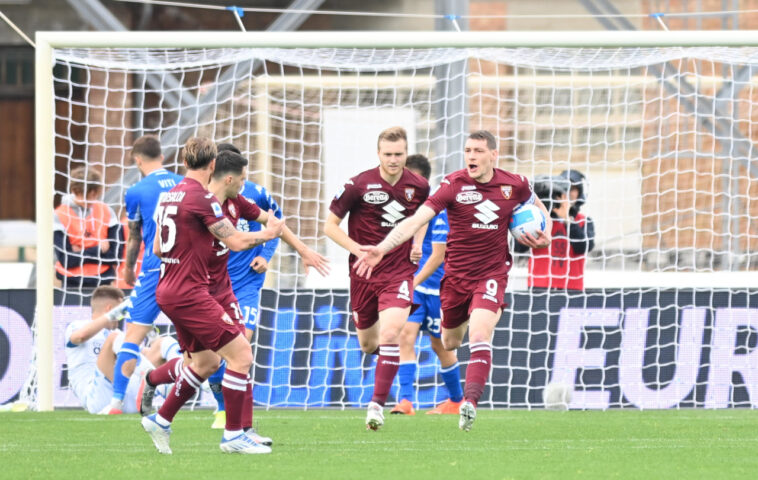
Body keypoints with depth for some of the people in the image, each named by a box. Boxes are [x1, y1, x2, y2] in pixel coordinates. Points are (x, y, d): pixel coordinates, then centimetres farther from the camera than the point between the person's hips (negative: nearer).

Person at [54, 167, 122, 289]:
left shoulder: (106, 212, 1)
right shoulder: (60, 216, -7)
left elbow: (115, 254, -6)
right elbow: (66, 260, -13)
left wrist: (80, 254, -10)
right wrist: (98, 250, -8)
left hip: (102, 284, 2)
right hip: (73, 284, -2)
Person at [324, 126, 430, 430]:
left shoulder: (419, 187, -2)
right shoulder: (359, 185, -10)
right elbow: (330, 226, -4)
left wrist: (417, 244, 4)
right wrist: (357, 248, -17)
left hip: (399, 271, 0)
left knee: (391, 333, -22)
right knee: (368, 344, 11)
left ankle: (377, 404, -16)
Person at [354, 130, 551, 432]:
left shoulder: (514, 185, -4)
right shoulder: (454, 185, -12)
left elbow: (537, 206, 21)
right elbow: (417, 220, -21)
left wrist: (545, 235, 1)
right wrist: (382, 248, -34)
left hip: (492, 274, -1)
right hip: (456, 274, 1)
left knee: (480, 335, -23)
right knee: (450, 344, 14)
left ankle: (470, 402, -28)